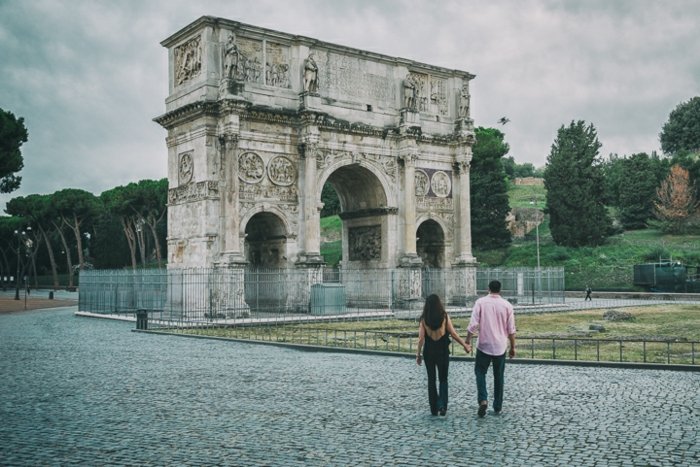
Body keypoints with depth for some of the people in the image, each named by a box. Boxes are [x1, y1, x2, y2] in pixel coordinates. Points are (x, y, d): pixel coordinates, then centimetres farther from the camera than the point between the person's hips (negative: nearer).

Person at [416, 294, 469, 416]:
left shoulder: (424, 319, -5)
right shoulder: (444, 317, -6)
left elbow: (421, 338, -7)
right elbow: (453, 334, -5)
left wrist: (418, 354, 0)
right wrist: (464, 344, 8)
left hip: (428, 352, 0)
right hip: (443, 351, 0)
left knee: (431, 380, 12)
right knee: (443, 379, 11)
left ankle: (434, 408, 14)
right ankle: (442, 405, -8)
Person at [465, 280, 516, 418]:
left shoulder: (480, 302, -7)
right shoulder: (507, 305, -2)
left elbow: (473, 324, -12)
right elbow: (511, 330, 1)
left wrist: (468, 342, -6)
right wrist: (513, 347, 11)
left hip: (484, 345, -2)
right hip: (500, 347, 2)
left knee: (480, 372, 9)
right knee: (499, 376, 14)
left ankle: (483, 400, -13)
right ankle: (497, 407, 19)